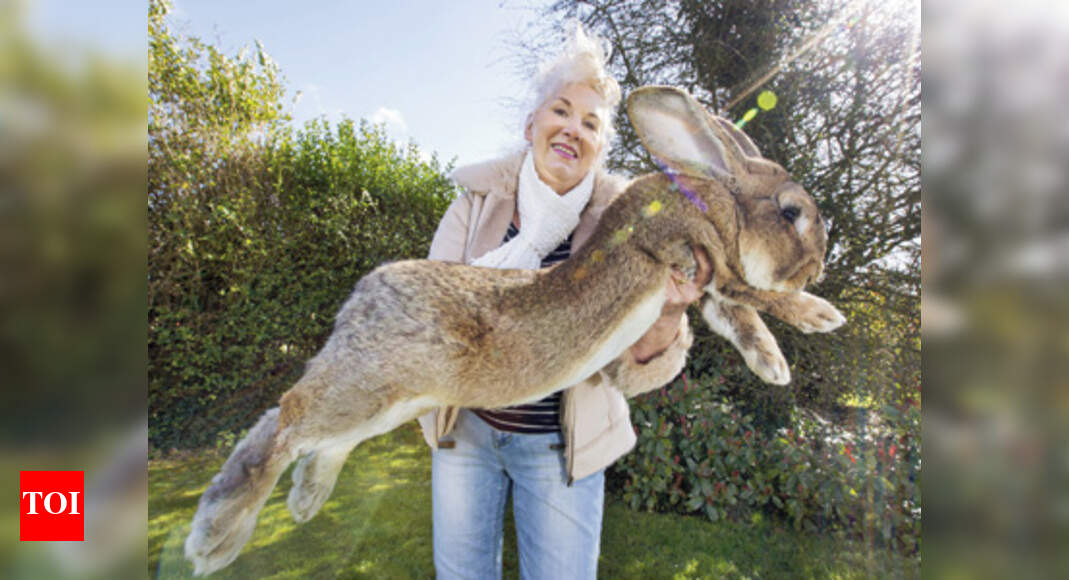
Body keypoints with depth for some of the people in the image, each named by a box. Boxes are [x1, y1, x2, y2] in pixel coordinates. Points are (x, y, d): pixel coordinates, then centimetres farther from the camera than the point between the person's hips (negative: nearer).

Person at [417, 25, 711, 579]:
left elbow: (627, 368, -12)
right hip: (466, 426, 2)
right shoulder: (480, 198, -6)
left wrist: (666, 316, -34)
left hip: (559, 444, -1)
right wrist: (529, 243, -26)